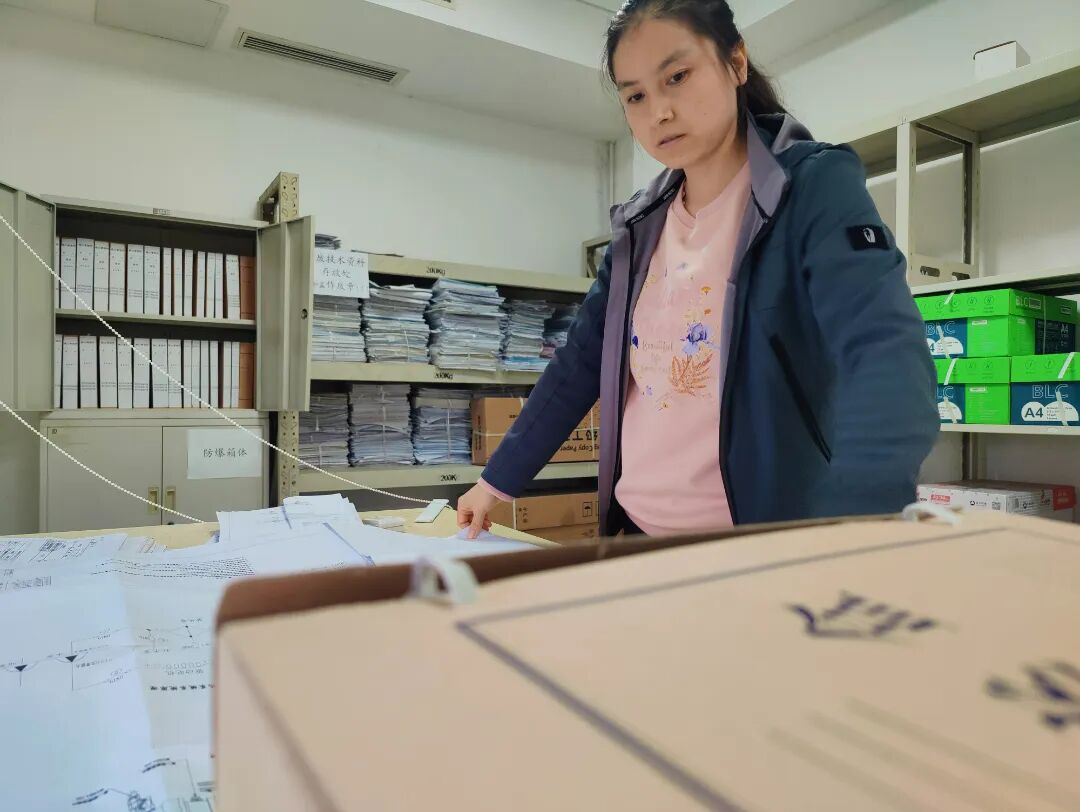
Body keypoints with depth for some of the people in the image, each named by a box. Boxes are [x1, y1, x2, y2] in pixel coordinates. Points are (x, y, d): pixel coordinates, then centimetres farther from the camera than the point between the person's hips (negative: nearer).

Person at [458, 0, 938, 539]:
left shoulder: (816, 186, -11)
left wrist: (856, 523, -44)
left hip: (761, 543, -5)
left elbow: (885, 353, -27)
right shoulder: (641, 226, 6)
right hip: (637, 529, 6)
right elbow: (580, 363, 9)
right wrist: (497, 482, 10)